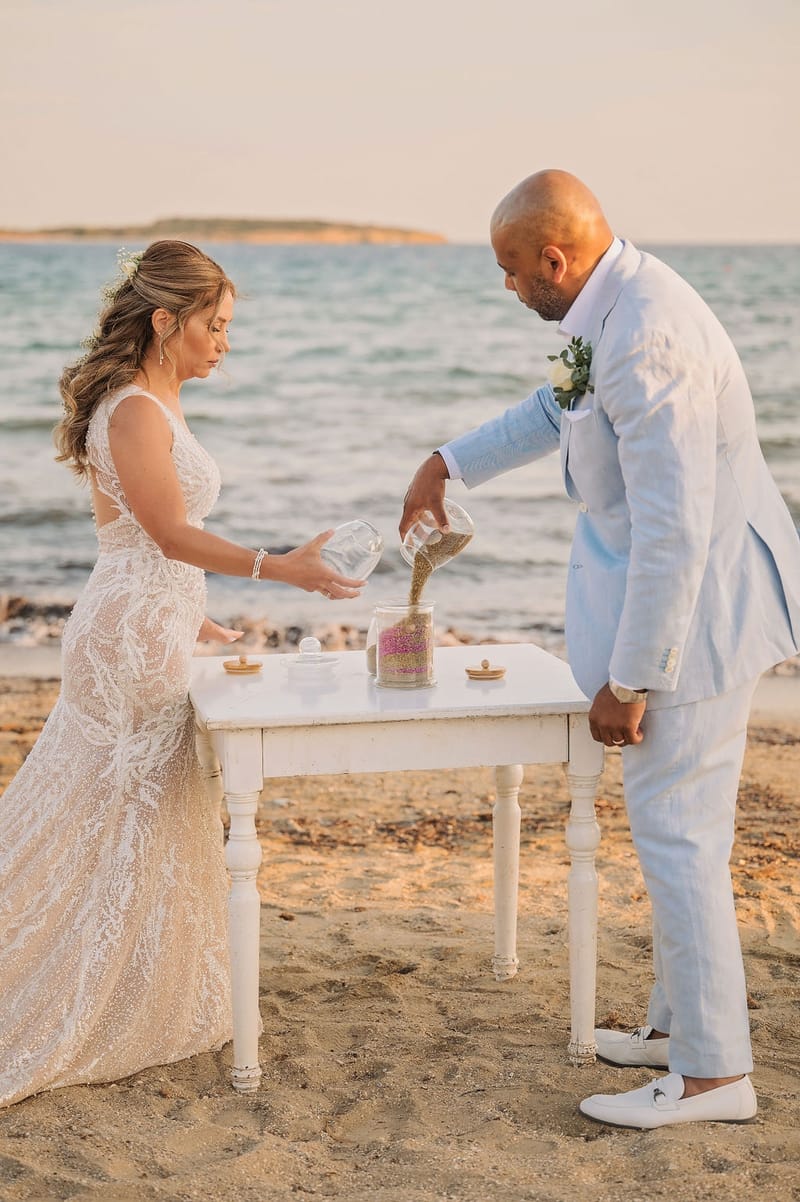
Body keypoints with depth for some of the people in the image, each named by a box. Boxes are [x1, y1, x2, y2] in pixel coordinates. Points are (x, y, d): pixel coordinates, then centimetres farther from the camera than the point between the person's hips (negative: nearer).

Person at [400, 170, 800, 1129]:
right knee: (678, 826, 18)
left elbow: (673, 529, -28)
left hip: (695, 605, -10)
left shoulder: (648, 338, -27)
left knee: (676, 832, -2)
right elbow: (559, 406, 28)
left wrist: (628, 681, -22)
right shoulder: (618, 306, 6)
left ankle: (712, 1070, 10)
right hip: (678, 592, 10)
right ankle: (681, 1021, 33)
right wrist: (449, 464, 30)